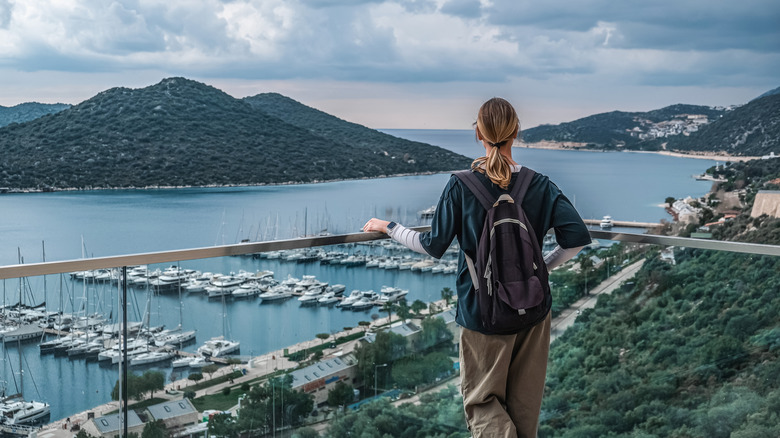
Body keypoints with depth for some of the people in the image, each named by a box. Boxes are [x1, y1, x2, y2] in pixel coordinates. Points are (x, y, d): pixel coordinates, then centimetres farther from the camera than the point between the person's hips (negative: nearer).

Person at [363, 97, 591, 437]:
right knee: (525, 402, 17)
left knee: (482, 398, 11)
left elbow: (433, 247, -8)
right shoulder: (540, 186, -6)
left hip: (482, 311, -2)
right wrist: (544, 266, 4)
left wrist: (387, 227, 6)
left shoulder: (461, 186, -12)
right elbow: (578, 237, -12)